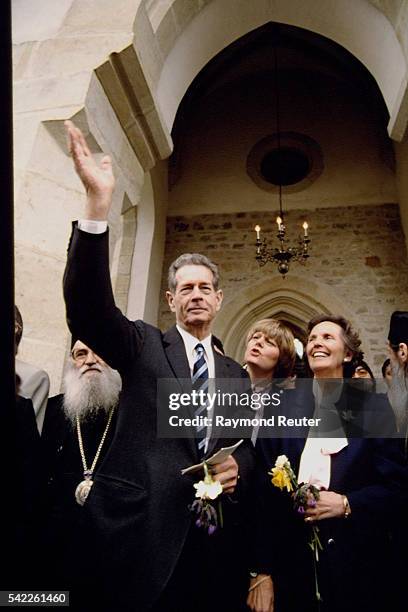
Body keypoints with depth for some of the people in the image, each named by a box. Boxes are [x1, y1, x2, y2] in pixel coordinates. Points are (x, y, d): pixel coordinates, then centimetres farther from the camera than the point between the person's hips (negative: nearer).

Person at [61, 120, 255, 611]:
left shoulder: (235, 374, 12)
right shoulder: (143, 346, 1)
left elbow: (246, 444, 17)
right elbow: (87, 309, -17)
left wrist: (237, 466, -8)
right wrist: (97, 204, -27)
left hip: (213, 535, 4)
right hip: (141, 526, -3)